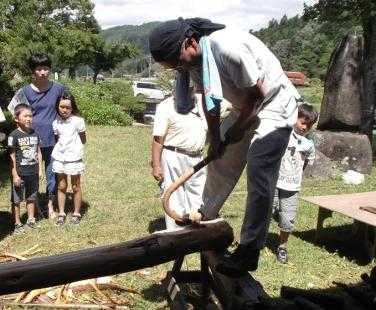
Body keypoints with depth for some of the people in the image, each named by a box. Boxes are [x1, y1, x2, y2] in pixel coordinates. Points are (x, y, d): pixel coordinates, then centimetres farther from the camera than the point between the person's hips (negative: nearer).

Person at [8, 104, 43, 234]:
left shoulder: (35, 134, 4)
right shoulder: (14, 136, -12)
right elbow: (12, 157, -11)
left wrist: (40, 169, 9)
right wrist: (15, 175, -13)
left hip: (33, 173, 5)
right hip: (20, 174, -5)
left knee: (31, 198, 17)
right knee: (16, 200, 6)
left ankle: (31, 219, 31)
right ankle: (17, 224, 18)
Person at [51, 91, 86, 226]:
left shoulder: (78, 121, -10)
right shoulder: (56, 123, 1)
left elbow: (83, 140, -2)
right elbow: (56, 139, 10)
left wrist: (73, 145, -2)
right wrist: (61, 147, -3)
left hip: (74, 158, -3)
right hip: (59, 158, 3)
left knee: (76, 187, 8)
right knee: (61, 186, 11)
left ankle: (77, 213, 22)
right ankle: (61, 213, 22)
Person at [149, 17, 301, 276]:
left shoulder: (228, 47, -33)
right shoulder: (193, 58, -8)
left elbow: (257, 91, -25)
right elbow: (209, 100, 3)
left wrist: (238, 128, -13)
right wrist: (215, 137, -1)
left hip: (274, 105, -8)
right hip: (245, 108, 8)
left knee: (259, 176, -13)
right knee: (220, 159, 15)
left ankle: (249, 252, -4)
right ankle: (205, 217, 35)